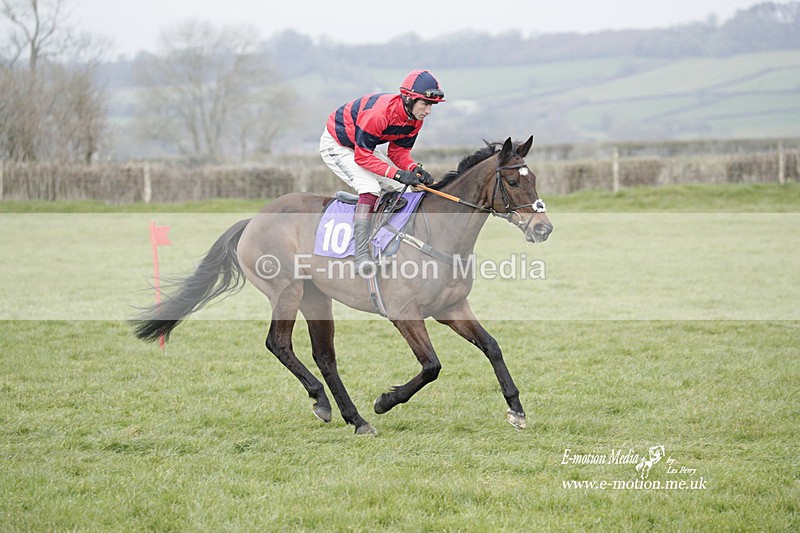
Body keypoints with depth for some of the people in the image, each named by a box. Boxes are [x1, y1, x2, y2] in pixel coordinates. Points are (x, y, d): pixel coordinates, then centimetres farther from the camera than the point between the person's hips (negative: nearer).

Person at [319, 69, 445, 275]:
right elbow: (362, 157, -32)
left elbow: (399, 151, -3)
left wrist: (415, 169, -24)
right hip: (336, 146, -9)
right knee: (370, 187, -29)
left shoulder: (415, 119, -11)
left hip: (365, 147, 9)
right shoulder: (378, 113, -37)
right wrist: (398, 174, -38)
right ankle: (361, 254, -35)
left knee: (404, 189, 0)